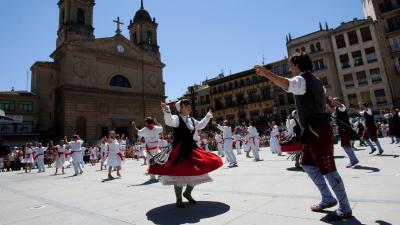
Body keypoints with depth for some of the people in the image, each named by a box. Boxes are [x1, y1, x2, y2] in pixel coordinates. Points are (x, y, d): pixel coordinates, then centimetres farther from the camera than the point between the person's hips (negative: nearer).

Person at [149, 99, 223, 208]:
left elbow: (201, 125, 29)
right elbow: (169, 122, -31)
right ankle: (179, 200, 19)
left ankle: (187, 193, 34)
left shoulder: (192, 120, 12)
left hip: (191, 149, 7)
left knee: (195, 172, 10)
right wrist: (167, 110, -45)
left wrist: (208, 116, 36)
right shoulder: (176, 118, -10)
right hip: (179, 151, -7)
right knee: (179, 174, 0)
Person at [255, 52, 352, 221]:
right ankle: (328, 198, 29)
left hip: (316, 128, -10)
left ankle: (345, 208, 11)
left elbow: (287, 85, -36)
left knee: (327, 168, -2)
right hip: (316, 128, 10)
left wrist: (267, 74, -47)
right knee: (308, 164, 17)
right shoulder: (314, 80, 22)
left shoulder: (302, 79, -10)